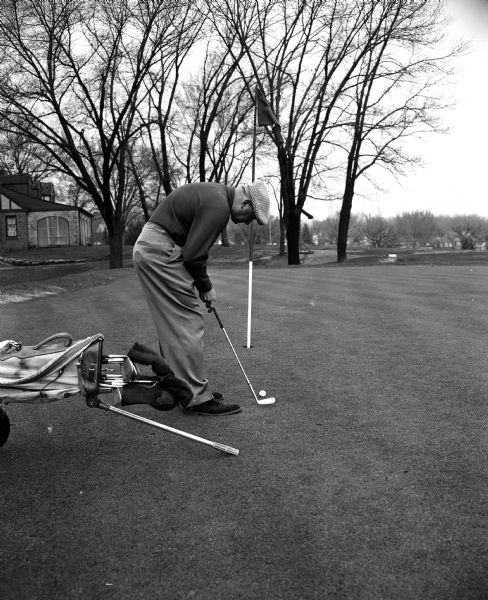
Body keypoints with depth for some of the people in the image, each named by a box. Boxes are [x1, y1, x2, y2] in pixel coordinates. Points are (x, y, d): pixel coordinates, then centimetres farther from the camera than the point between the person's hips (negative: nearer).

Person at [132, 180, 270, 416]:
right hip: (160, 253, -11)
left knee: (173, 325, 14)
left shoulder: (215, 192, 14)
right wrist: (206, 287, -3)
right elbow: (193, 255, -19)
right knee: (189, 325, -7)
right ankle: (196, 397, -1)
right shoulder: (218, 207, -18)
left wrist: (202, 283, 13)